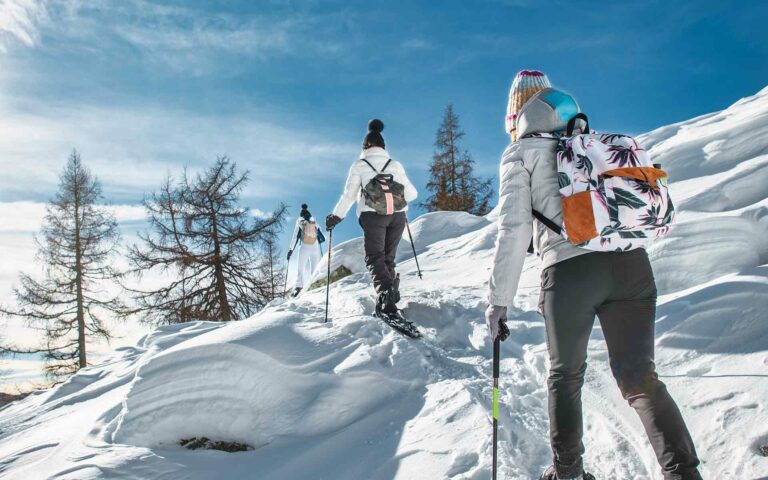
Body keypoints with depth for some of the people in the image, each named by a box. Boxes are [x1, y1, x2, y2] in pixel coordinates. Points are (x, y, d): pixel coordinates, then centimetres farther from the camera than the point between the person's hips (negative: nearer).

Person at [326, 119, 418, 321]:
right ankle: (392, 293, 5)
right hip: (397, 216, 3)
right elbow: (411, 193, 12)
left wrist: (336, 216, 12)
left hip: (373, 216, -3)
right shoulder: (395, 164, 13)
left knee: (375, 258, -6)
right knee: (388, 258, 16)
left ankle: (386, 297, -29)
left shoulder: (359, 165, 5)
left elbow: (349, 194, 2)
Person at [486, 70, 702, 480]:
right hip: (632, 263, 4)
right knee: (639, 377, 13)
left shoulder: (520, 152, 7)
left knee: (565, 376, 16)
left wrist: (498, 300, 0)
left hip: (570, 269, -4)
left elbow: (514, 228, -3)